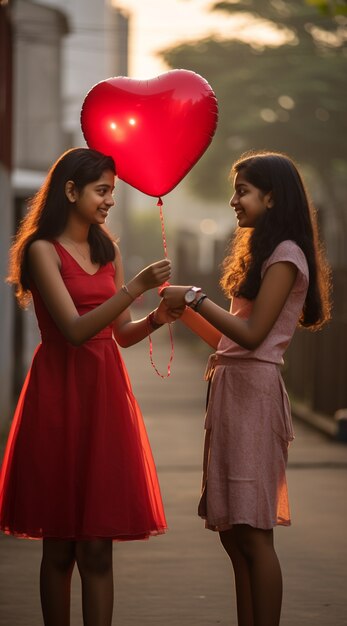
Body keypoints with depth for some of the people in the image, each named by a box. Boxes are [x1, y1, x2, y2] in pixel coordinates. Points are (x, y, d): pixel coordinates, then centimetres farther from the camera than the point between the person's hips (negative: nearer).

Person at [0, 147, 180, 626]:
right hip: (61, 393, -5)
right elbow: (75, 329, -16)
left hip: (106, 393, 5)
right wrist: (135, 287, -21)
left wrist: (156, 318, -4)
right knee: (59, 546, 1)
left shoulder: (108, 252, 14)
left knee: (98, 546, 1)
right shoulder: (43, 250, -5)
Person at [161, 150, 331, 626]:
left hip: (254, 390, -9)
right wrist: (184, 310, 13)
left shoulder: (286, 256, -8)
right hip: (231, 386, 9)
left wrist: (194, 298, -11)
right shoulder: (261, 251, 20)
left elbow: (253, 333, -16)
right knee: (232, 531, 7)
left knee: (252, 532, -10)